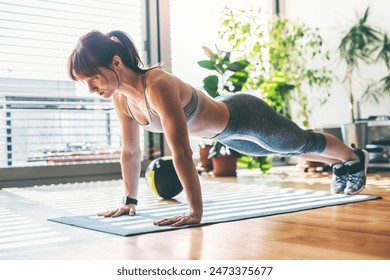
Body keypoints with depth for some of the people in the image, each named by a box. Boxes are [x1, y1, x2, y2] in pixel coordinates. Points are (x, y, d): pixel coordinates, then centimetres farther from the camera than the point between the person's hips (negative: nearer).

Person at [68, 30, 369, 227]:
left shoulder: (158, 86, -41)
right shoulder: (121, 97, -16)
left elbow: (182, 152, -44)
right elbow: (130, 152, -5)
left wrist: (196, 212, -42)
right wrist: (130, 200, -2)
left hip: (246, 116, -8)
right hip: (226, 132, 8)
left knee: (304, 143, 20)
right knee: (288, 150, 32)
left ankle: (355, 157, 53)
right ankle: (339, 165, 61)